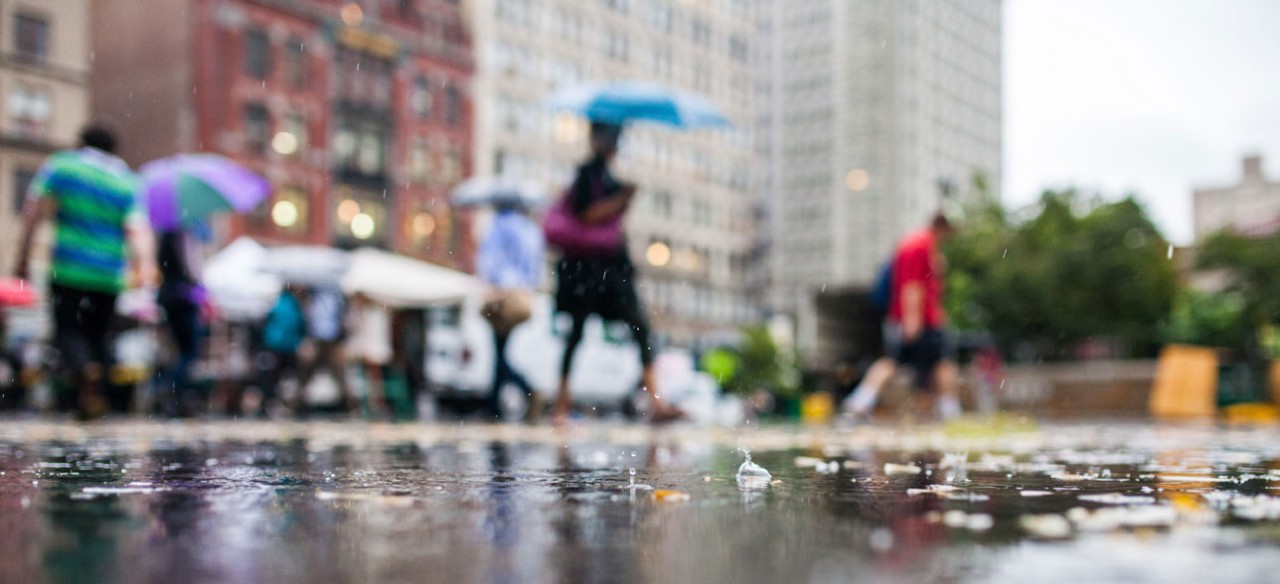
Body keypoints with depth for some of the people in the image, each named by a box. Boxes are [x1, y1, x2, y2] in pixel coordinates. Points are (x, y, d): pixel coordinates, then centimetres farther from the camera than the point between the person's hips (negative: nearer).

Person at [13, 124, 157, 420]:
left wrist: (23, 258, 2)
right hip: (109, 276, 2)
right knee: (99, 334, 14)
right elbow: (138, 229, -7)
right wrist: (145, 264, -20)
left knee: (68, 329, 0)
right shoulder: (127, 182, 9)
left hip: (68, 270, -2)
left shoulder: (59, 166, 6)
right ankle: (93, 397, 10)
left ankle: (84, 369, -30)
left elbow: (34, 212, -2)